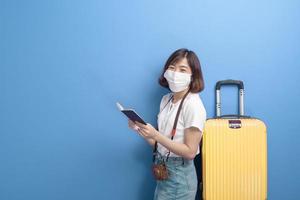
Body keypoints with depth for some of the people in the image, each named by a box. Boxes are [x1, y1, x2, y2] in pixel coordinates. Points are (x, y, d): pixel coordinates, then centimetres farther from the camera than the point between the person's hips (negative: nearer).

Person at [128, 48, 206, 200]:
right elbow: (160, 142, 7)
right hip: (163, 170, 7)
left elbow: (190, 152, -20)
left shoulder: (193, 105, -18)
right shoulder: (166, 99, 3)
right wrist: (140, 129, -9)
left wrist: (156, 135, -27)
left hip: (179, 175, -6)